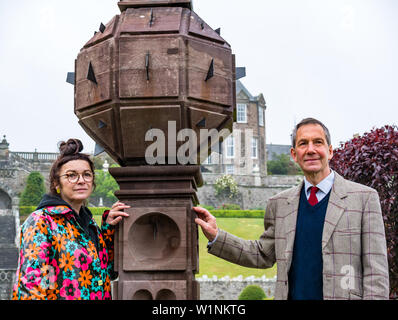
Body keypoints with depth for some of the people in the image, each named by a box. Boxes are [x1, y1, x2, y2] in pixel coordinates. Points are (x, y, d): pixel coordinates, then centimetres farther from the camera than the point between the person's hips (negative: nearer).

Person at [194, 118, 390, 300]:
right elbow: (264, 255, 17)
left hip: (344, 295, -3)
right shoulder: (279, 204, 12)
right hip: (293, 295, 3)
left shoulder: (364, 198, 0)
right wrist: (216, 237, 9)